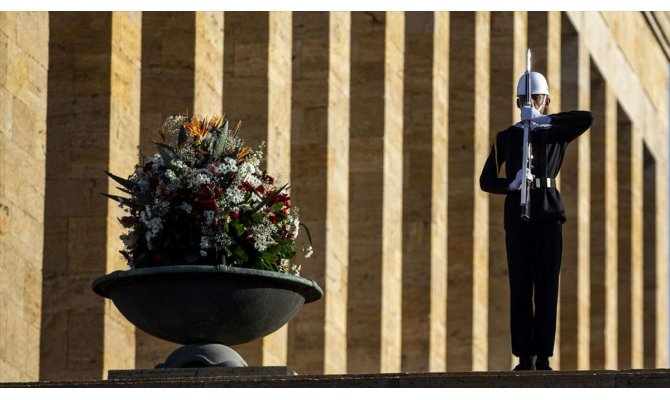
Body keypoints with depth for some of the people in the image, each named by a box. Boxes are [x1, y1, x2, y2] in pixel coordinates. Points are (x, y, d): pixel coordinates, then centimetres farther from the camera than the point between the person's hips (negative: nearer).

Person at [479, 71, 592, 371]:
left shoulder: (556, 133, 10)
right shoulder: (506, 138, 11)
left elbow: (586, 119, -11)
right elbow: (486, 181, 6)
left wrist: (544, 119, -13)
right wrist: (511, 184, -14)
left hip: (549, 217, 0)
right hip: (517, 219, 0)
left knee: (547, 287, -3)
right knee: (520, 289, -2)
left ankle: (544, 357, -1)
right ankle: (524, 357, 0)